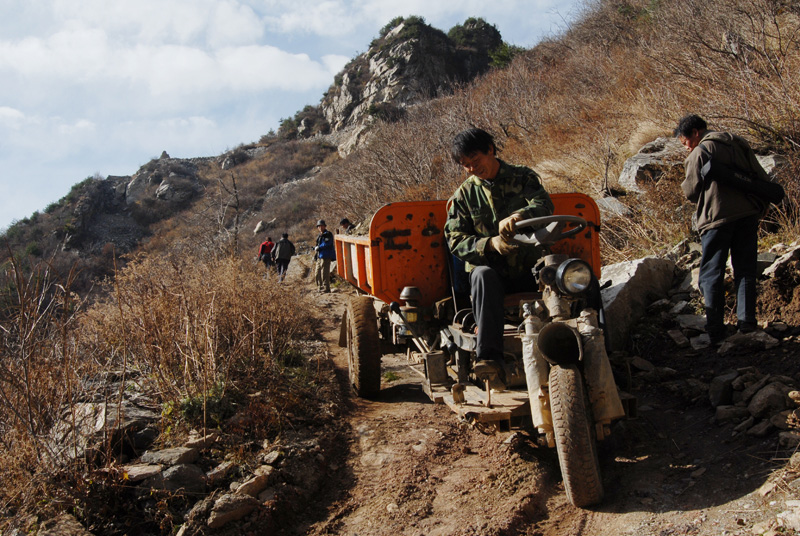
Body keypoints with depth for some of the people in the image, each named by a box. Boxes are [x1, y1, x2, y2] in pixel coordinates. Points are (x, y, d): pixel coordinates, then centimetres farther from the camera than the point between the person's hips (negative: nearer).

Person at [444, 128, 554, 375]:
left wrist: (517, 216, -36)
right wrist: (490, 243, -18)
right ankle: (489, 356, -40)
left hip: (529, 269, 0)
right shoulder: (464, 194, 10)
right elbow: (456, 240, 1)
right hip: (493, 269, 0)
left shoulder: (524, 177, 7)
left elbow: (544, 205, -13)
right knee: (483, 274, -35)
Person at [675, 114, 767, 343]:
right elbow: (762, 179, 11)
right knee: (745, 270, 13)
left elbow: (691, 192, -5)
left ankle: (715, 331, 0)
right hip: (748, 214, 6)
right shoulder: (739, 144, 12)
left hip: (717, 218, -5)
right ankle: (747, 321, 12)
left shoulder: (700, 152, -7)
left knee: (711, 275, 1)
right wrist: (758, 210, 19)